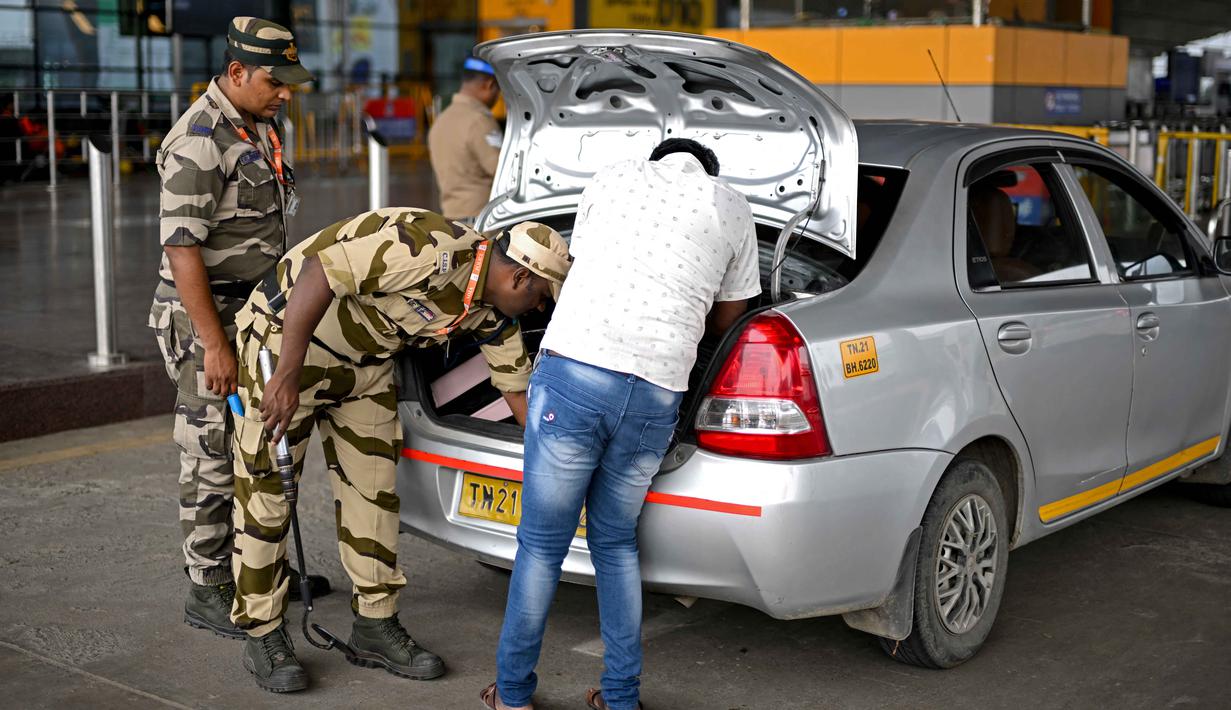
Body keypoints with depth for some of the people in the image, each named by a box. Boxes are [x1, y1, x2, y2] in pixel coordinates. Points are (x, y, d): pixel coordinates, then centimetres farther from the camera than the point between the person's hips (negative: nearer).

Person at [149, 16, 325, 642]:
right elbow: (181, 247, -23)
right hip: (204, 315, -9)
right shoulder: (200, 141, -19)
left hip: (254, 308, 9)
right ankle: (208, 591, 7)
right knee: (211, 456, -2)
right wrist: (215, 344, -24)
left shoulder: (260, 129, 11)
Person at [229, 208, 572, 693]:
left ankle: (375, 628, 18)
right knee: (266, 490, -3)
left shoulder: (492, 312, -3)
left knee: (374, 490, 7)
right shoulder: (435, 252, -32)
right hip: (287, 334, -8)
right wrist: (286, 376, -35)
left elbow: (518, 387, 9)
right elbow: (320, 271, -35)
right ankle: (263, 637, 8)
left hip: (366, 363, 8)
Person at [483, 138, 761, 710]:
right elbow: (728, 318, 27)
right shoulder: (732, 208, 19)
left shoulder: (614, 177, 19)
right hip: (658, 392, 2)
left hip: (575, 369, -1)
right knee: (615, 540, 19)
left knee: (542, 541, 9)